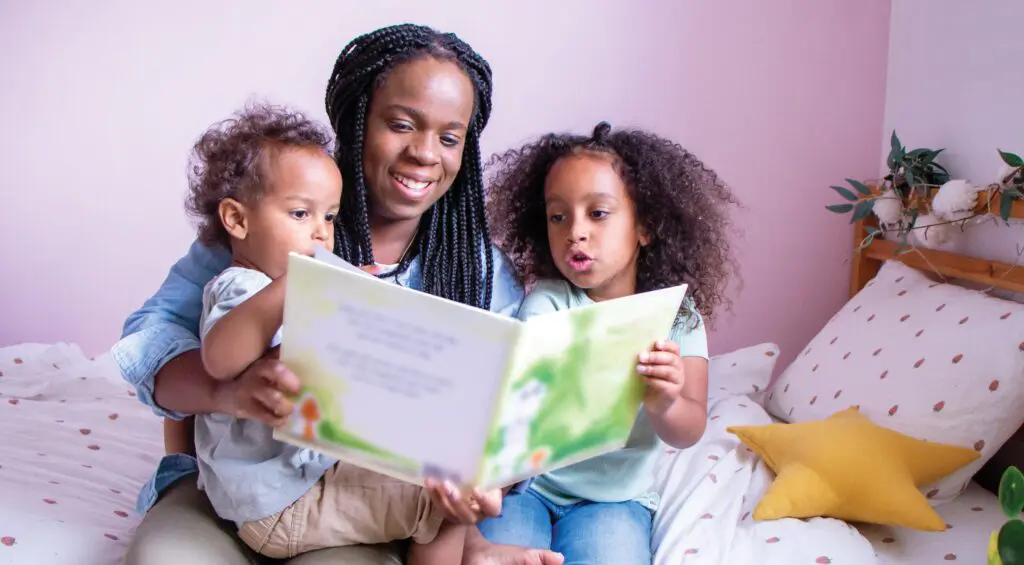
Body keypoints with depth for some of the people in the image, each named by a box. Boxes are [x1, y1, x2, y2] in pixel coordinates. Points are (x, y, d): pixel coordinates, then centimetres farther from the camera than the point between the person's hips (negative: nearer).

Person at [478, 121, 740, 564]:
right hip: (526, 480, -1)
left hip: (615, 494, 1)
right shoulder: (547, 301, -6)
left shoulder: (677, 315, -1)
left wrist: (663, 404, -34)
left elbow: (689, 431, -9)